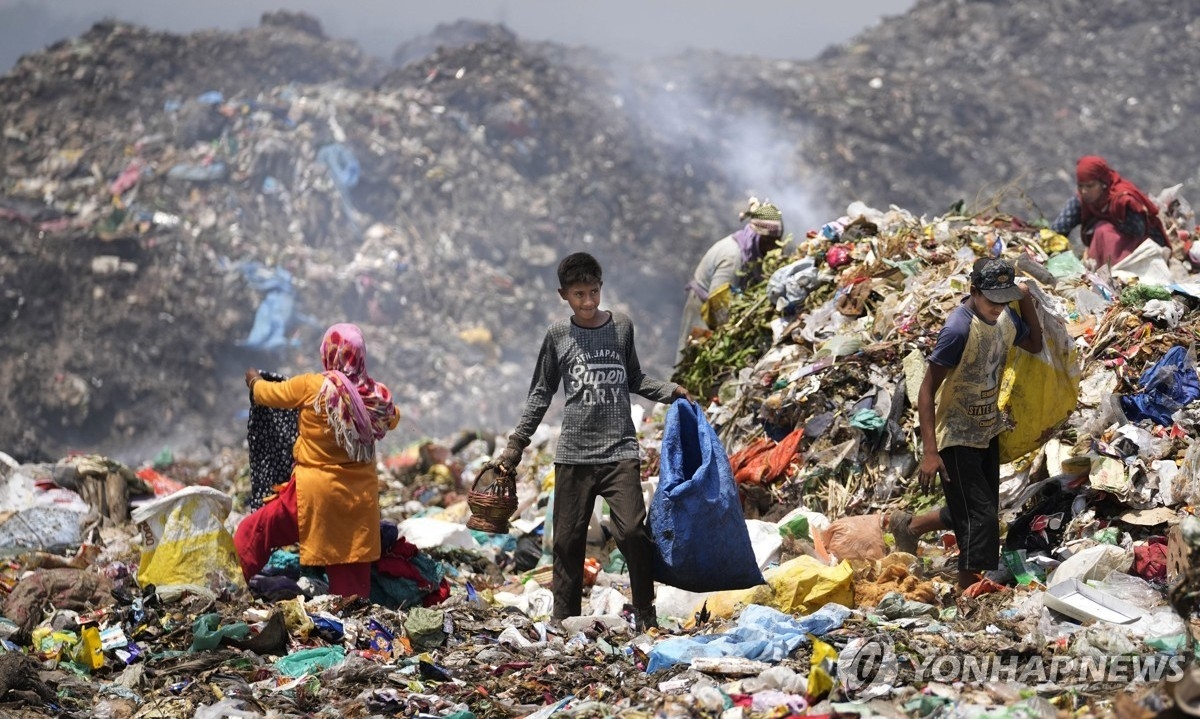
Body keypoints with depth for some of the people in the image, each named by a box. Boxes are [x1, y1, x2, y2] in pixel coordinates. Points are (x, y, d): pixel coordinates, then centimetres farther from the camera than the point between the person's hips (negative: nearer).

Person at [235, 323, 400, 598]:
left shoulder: (311, 387, -13)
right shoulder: (376, 394, -3)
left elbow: (267, 393, 3)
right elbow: (392, 419, 20)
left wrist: (254, 380, 25)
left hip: (315, 492, -4)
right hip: (361, 497, 4)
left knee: (254, 532, 11)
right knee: (353, 580, 10)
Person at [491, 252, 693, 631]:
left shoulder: (621, 326, 7)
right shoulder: (558, 335, 4)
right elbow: (540, 394, 12)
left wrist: (671, 391, 5)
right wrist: (515, 445, 8)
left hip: (620, 450, 0)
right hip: (573, 454, 0)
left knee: (632, 531, -12)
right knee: (568, 539, 1)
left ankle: (645, 614, 0)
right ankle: (563, 620, 11)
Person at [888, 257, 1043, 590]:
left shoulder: (1005, 317, -5)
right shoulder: (959, 329, -27)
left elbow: (1035, 344, 17)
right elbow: (927, 391, -24)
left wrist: (1026, 299, 0)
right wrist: (930, 452, -28)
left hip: (987, 432, 8)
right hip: (956, 438, -8)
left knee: (968, 511, 17)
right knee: (981, 518, -10)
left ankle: (909, 526, 40)